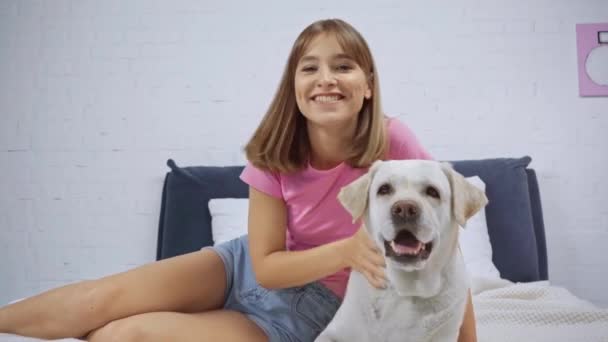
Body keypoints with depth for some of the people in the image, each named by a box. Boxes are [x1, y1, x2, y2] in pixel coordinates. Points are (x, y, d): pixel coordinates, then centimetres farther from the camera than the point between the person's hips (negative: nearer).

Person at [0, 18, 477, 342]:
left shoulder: (393, 142, -23)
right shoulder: (275, 155, -15)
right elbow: (265, 265, -14)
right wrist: (348, 250, -30)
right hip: (252, 267, 3)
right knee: (100, 300, -14)